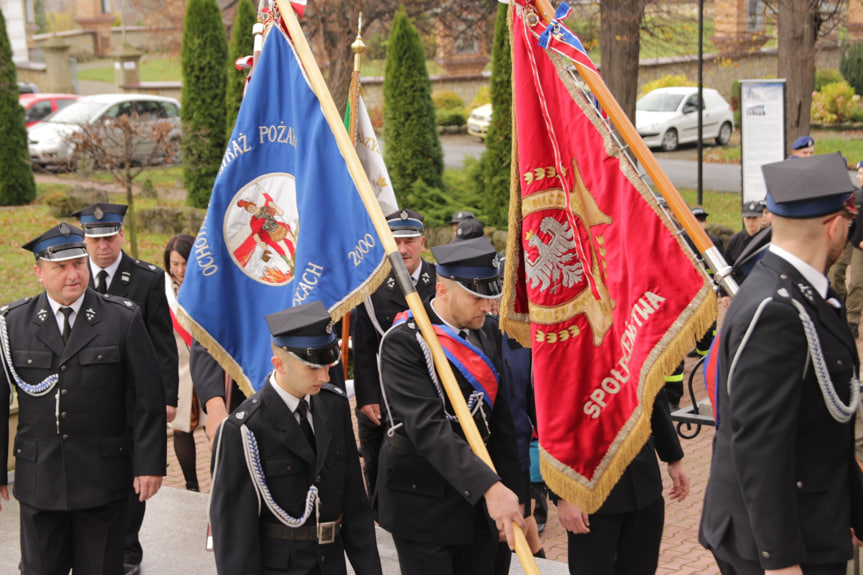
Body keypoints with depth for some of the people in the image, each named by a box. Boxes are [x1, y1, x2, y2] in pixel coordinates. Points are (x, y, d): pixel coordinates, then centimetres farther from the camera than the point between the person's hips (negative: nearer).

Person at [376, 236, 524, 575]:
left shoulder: (487, 331, 4)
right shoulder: (403, 342, -17)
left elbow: (500, 417, 9)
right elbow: (428, 427, -27)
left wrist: (509, 490, 7)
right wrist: (489, 486, -35)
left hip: (481, 502, 6)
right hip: (423, 501, -6)